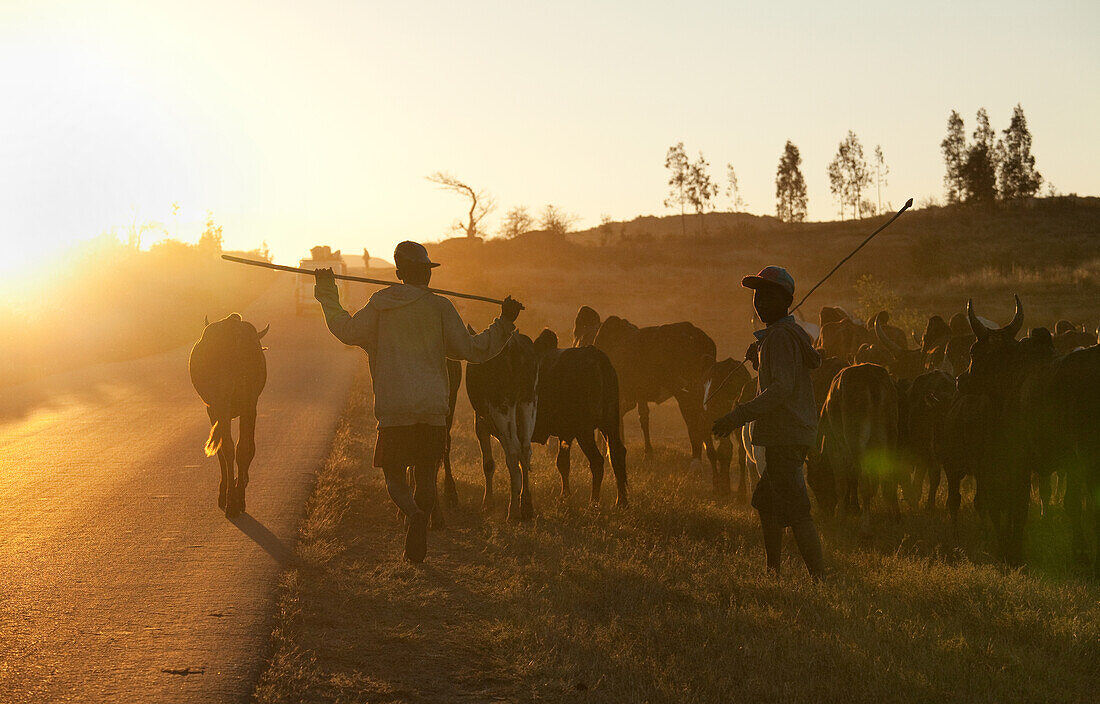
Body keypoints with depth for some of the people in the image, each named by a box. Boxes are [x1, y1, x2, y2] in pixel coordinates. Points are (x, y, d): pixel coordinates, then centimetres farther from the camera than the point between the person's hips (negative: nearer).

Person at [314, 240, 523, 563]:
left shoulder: (380, 304, 4)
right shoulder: (439, 307, 1)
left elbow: (346, 330, 12)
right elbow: (472, 350, -1)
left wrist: (327, 293, 23)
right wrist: (504, 323, 8)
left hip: (393, 409, 0)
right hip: (433, 409, 0)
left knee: (394, 476, 7)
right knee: (426, 475, 14)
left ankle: (413, 514, -25)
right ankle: (417, 547, 10)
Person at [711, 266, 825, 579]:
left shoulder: (779, 336, -15)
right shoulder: (794, 332, 17)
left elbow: (782, 388, -25)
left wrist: (739, 416, -25)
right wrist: (758, 357, 15)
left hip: (785, 436, -11)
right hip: (795, 433, 11)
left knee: (796, 512, -11)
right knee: (765, 503, 20)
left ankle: (819, 578, -12)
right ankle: (772, 572, 28)